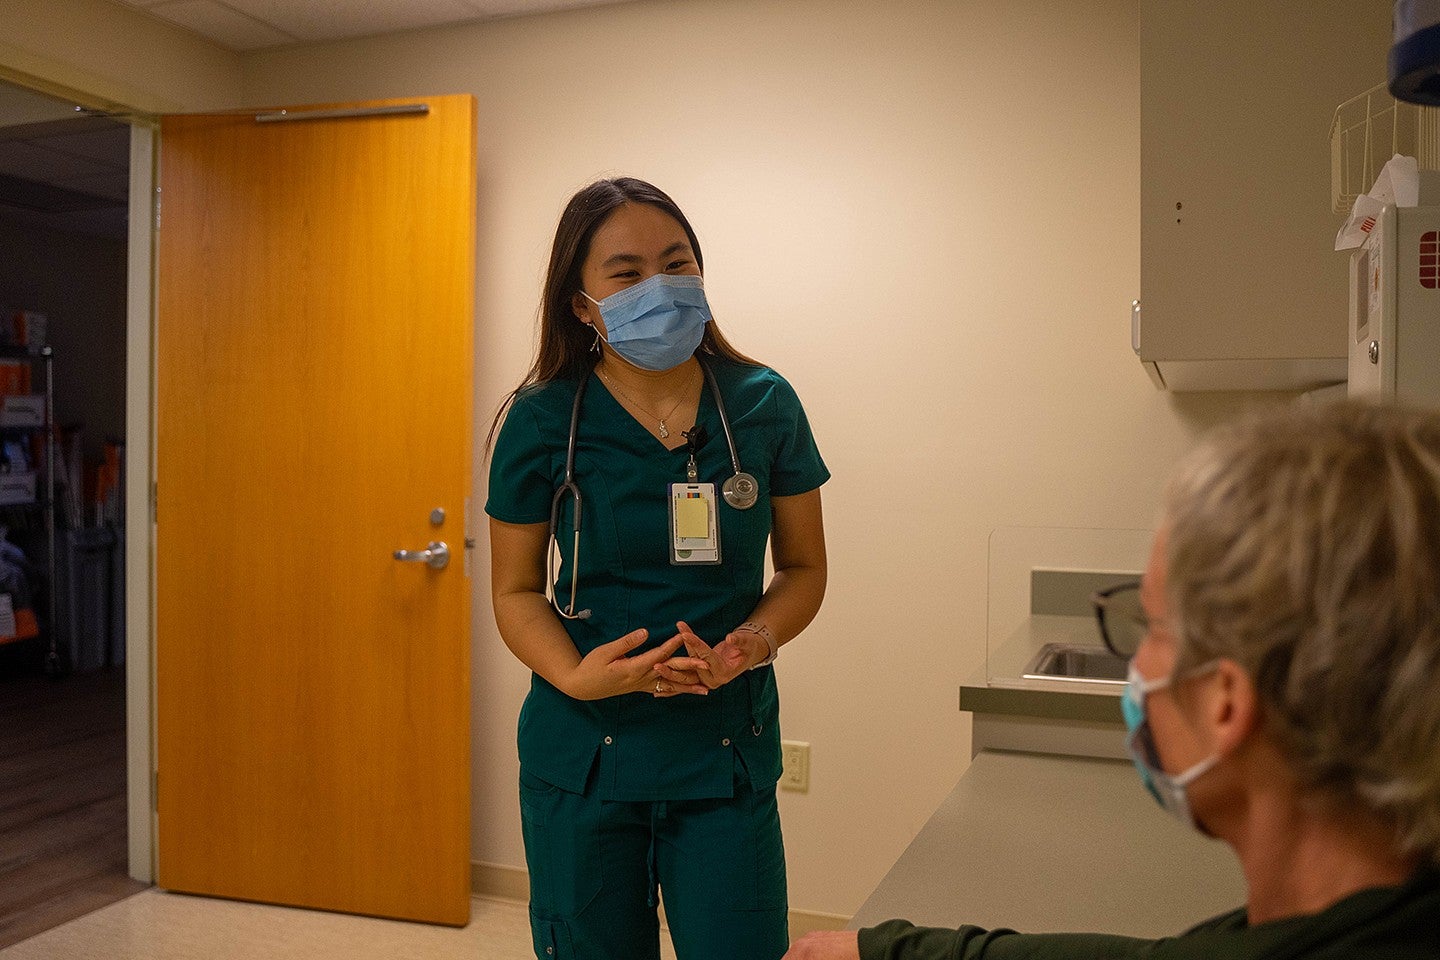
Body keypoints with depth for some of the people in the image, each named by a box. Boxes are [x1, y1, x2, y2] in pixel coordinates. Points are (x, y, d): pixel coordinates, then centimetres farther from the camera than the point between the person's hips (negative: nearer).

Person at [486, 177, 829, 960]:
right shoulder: (542, 421, -7)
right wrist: (575, 675, -19)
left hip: (728, 754, 1)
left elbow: (802, 567, 4)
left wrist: (754, 641, -16)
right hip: (582, 755, 0)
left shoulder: (764, 406, -4)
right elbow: (516, 590, 0)